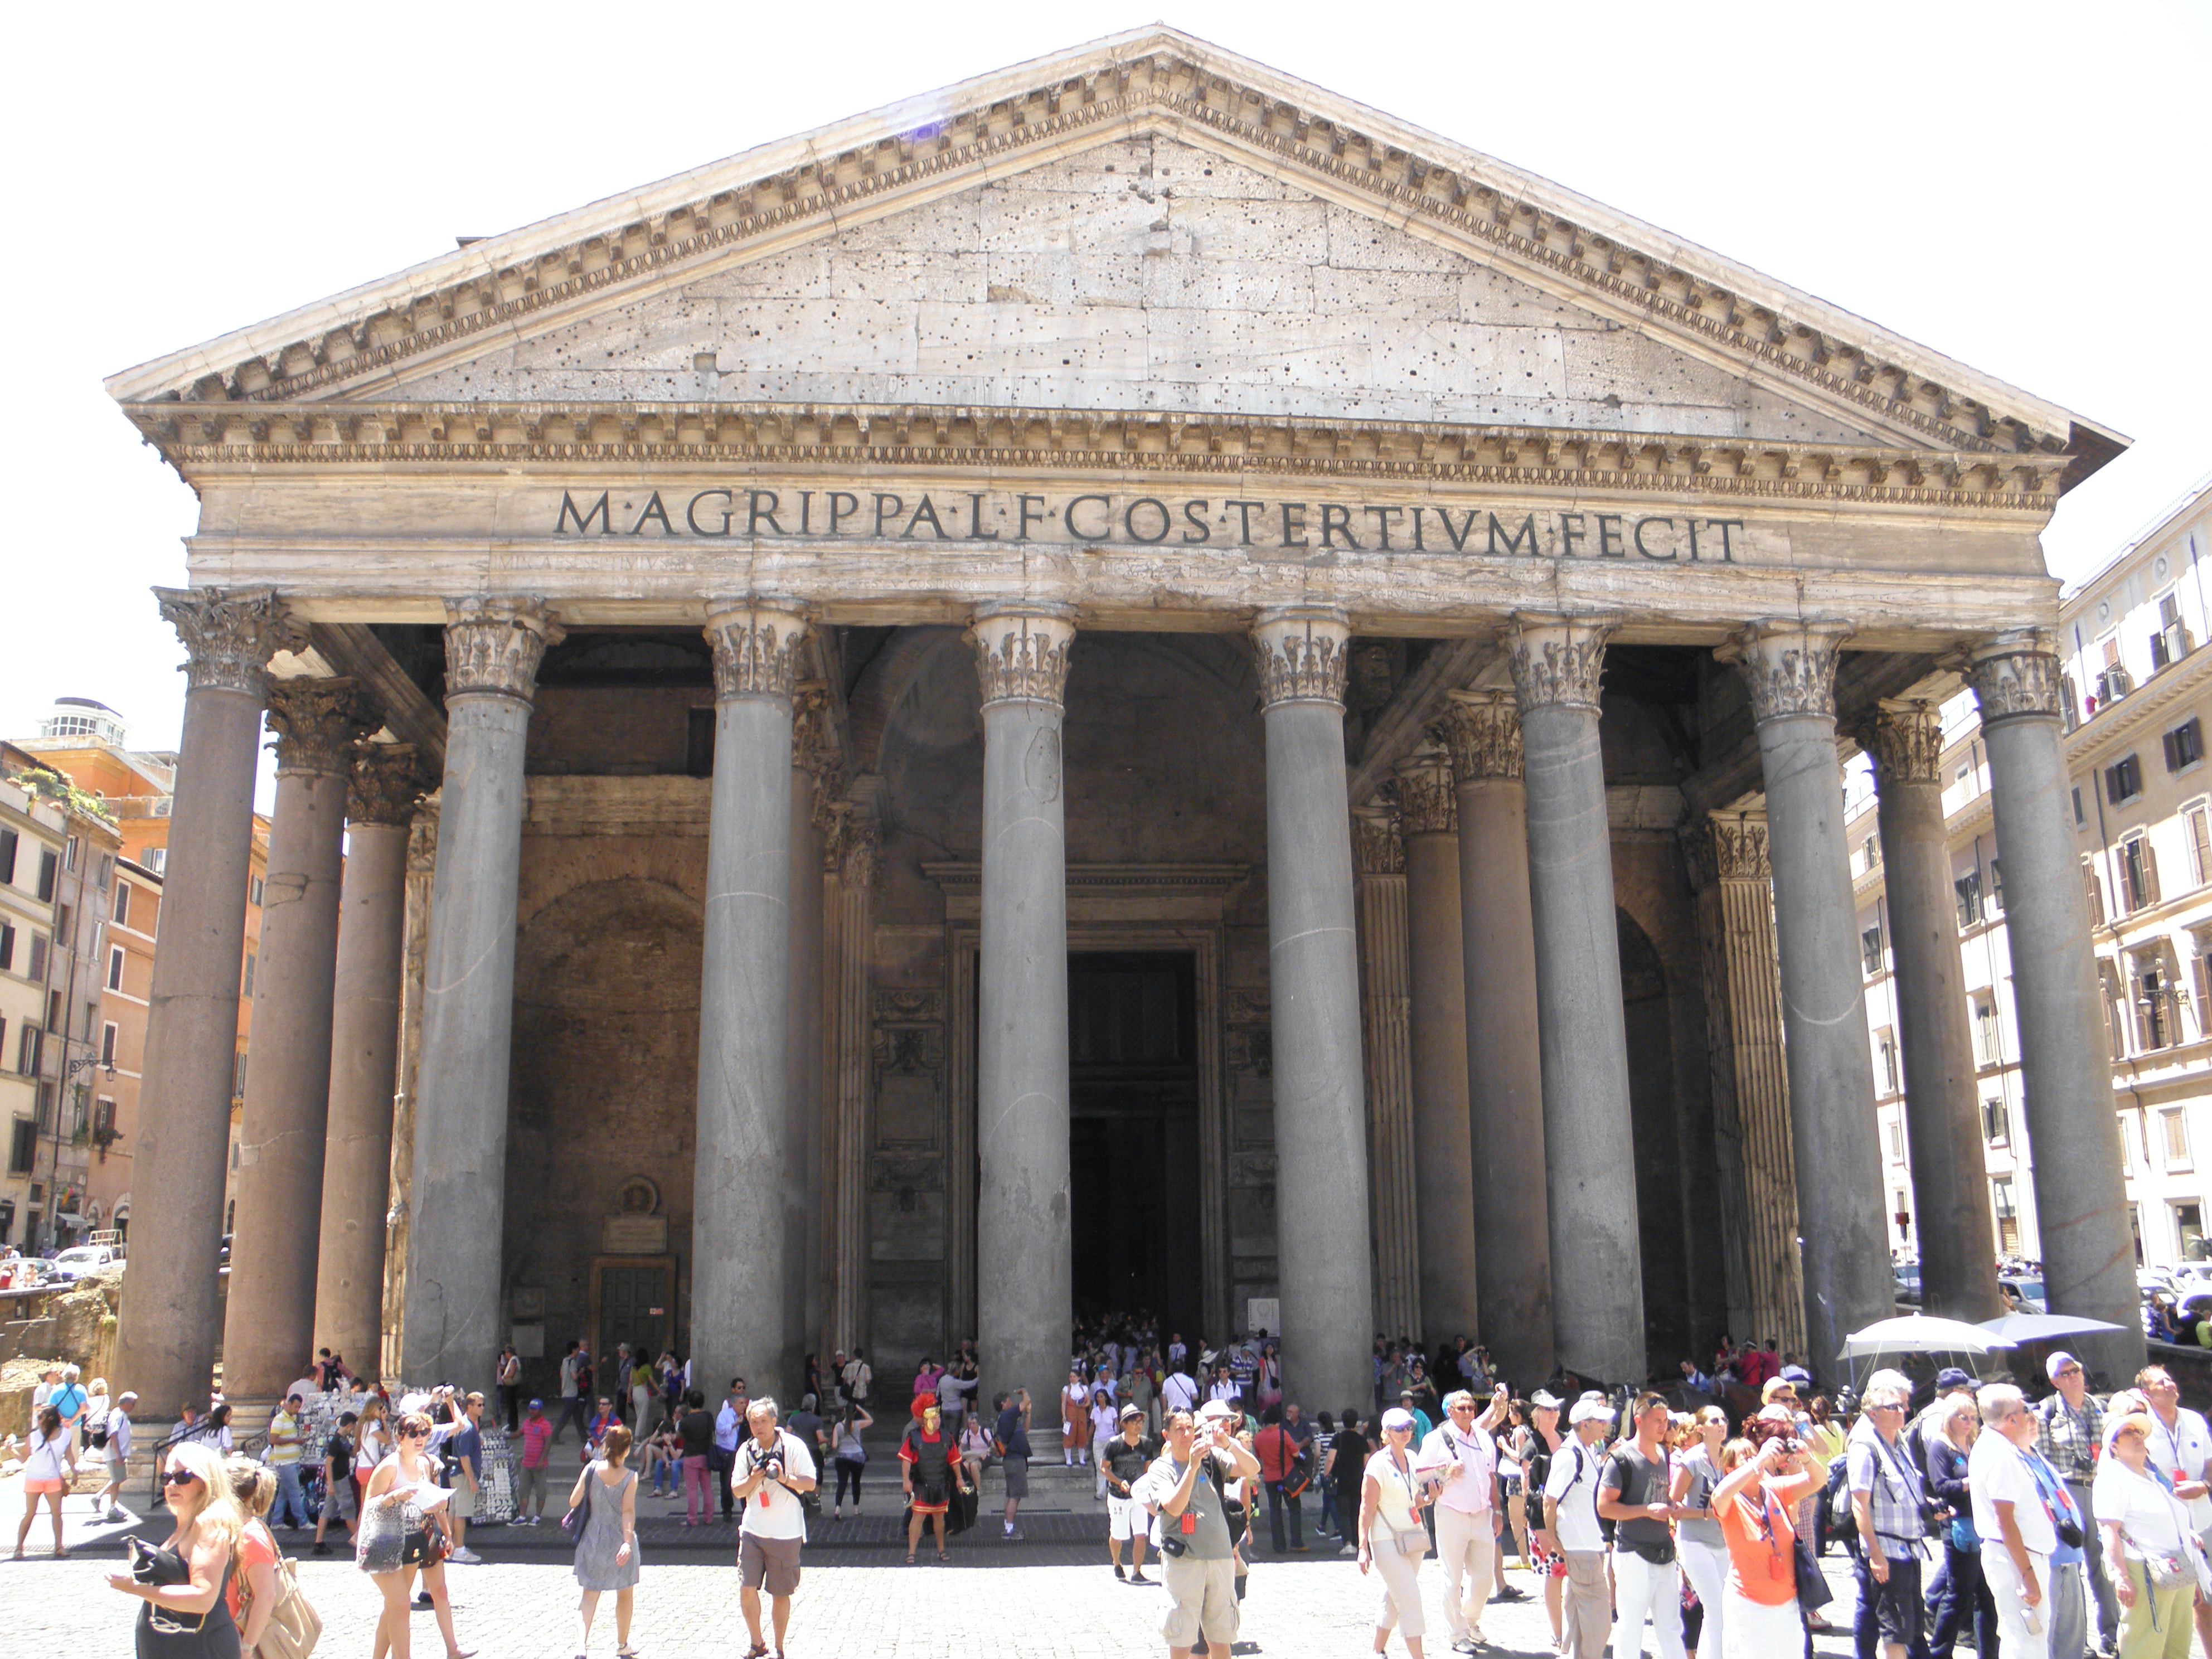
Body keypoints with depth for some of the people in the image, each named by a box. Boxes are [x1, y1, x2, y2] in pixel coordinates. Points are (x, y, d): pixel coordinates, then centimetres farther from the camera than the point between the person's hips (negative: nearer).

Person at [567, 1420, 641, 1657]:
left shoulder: (591, 1470, -7)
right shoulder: (630, 1477, -13)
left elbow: (574, 1502, -5)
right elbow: (628, 1511, -22)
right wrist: (628, 1542, -26)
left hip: (592, 1540, 2)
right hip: (620, 1540, -1)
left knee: (590, 1595, 7)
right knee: (625, 1594, 20)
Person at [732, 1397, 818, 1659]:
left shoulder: (793, 1446, -8)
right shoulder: (746, 1450, 4)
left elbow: (810, 1483, -8)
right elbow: (737, 1491, 8)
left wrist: (784, 1478, -24)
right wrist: (753, 1479, -13)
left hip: (786, 1534, -3)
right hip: (753, 1530, 3)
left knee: (781, 1594, 6)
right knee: (747, 1589, -3)